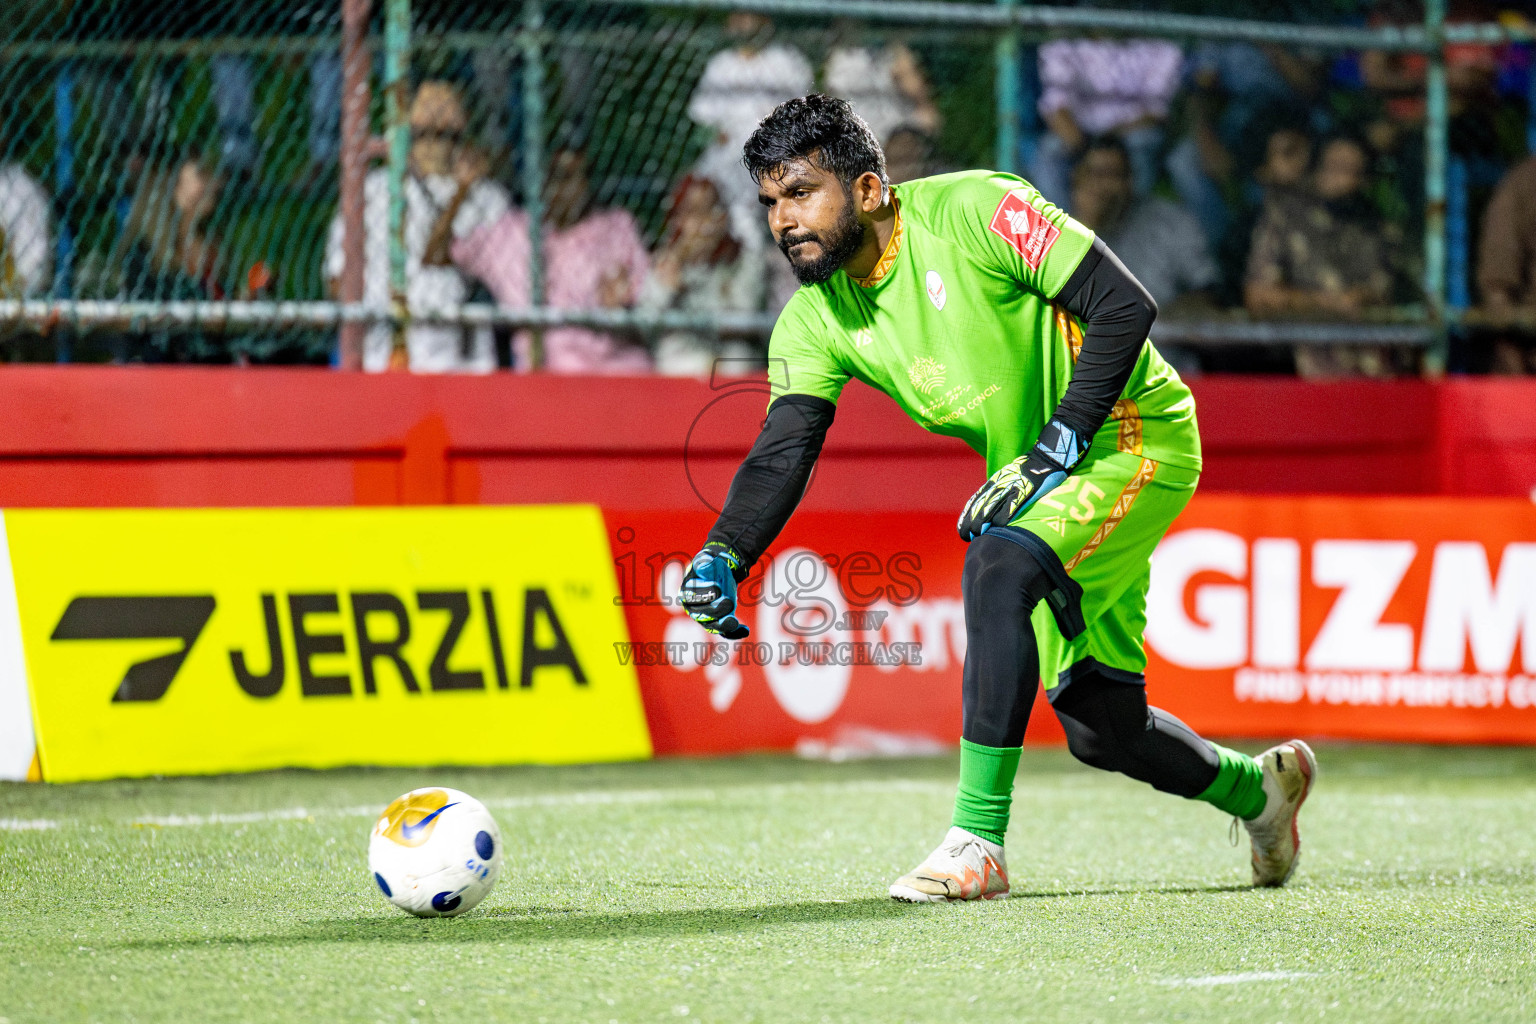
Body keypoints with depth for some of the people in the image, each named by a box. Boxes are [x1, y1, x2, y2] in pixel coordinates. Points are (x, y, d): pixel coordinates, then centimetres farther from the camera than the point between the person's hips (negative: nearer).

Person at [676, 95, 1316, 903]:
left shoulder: (973, 209, -21)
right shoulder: (816, 321, -4)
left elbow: (1124, 305, -22)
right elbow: (782, 453, -13)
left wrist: (1054, 450, -25)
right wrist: (723, 558, -32)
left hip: (1135, 434, -8)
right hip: (1039, 479, 8)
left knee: (998, 565, -32)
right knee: (1097, 726, 7)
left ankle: (979, 842, -31)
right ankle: (1255, 788, 38)